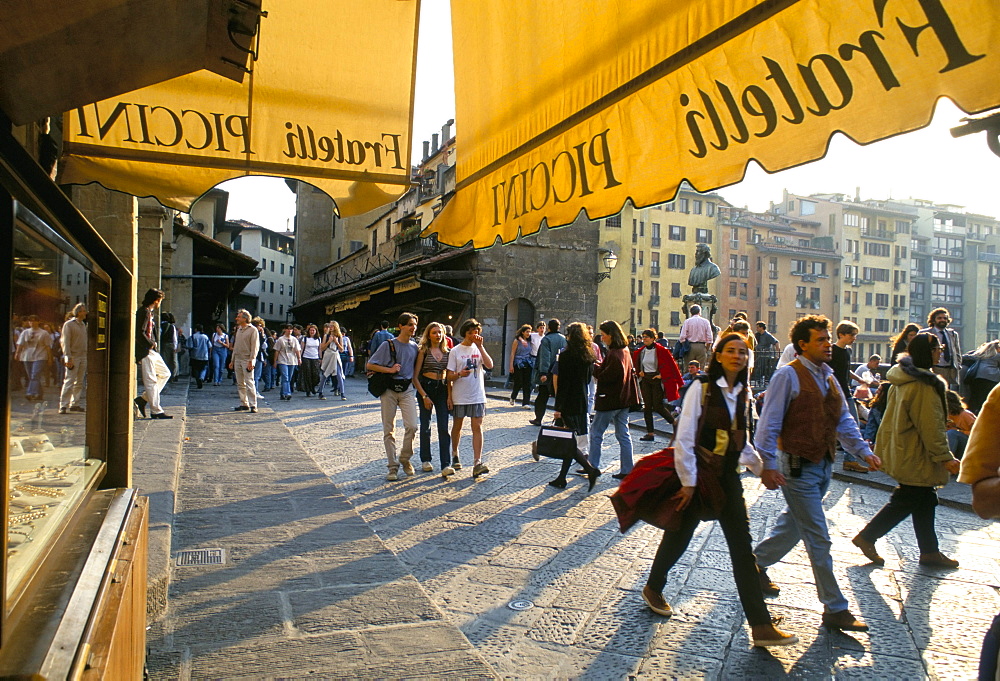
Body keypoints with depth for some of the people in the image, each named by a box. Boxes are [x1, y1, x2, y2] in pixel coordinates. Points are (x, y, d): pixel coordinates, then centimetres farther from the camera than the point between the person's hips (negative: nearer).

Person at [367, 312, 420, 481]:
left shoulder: (415, 346, 9)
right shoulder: (388, 345, -4)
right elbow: (369, 365, -5)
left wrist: (413, 379, 6)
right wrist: (389, 370, -13)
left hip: (407, 389, 3)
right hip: (389, 389, -2)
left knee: (412, 426, -11)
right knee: (388, 429, 2)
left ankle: (405, 459, 11)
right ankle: (392, 466, 11)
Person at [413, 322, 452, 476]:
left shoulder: (446, 352, 9)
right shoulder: (423, 351, -2)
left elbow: (449, 376, 12)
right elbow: (415, 377, -5)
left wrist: (450, 396, 1)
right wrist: (424, 396, -12)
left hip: (442, 390, 2)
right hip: (426, 388, -2)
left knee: (444, 428, -7)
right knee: (425, 426, 6)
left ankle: (446, 465, -11)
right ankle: (425, 460, 23)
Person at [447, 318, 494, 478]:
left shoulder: (479, 349, 5)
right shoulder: (455, 351, -1)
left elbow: (490, 365, -11)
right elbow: (450, 376, -2)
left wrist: (480, 347, -15)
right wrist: (460, 374, -23)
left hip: (477, 396, 1)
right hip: (459, 396, -1)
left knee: (477, 427, -7)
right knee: (457, 426, 13)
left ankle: (477, 463, -11)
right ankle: (455, 456, 33)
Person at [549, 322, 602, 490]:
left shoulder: (566, 355, -13)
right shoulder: (589, 356, 6)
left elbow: (562, 383, -15)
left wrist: (558, 408, -13)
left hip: (569, 402, -7)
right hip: (582, 402, 7)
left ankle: (591, 469, -14)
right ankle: (562, 479, 17)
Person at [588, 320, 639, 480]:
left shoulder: (614, 354, -20)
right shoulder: (625, 351, 9)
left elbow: (605, 377, -23)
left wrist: (593, 367, -9)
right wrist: (599, 366, 4)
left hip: (610, 399, -9)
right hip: (623, 399, 9)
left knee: (596, 432, 5)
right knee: (623, 434, 10)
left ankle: (592, 466, 13)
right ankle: (627, 470, 12)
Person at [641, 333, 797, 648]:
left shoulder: (744, 394, 6)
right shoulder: (702, 389, -12)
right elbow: (684, 438, -15)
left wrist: (763, 468, 7)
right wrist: (688, 482, -15)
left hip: (728, 477, 5)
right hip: (697, 476, -5)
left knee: (743, 548, 2)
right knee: (678, 536, 10)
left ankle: (761, 625, 5)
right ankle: (653, 588, 35)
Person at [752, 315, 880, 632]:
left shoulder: (827, 377, 11)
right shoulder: (788, 376, -14)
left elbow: (843, 419, 16)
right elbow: (768, 424, -17)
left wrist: (863, 451, 3)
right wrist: (769, 465, -23)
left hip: (824, 465, 8)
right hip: (799, 468, -8)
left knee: (793, 526, 20)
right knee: (819, 540, -1)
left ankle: (757, 563, 39)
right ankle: (835, 609, 9)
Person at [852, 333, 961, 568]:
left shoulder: (903, 378, 8)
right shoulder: (923, 384, -21)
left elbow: (894, 417, 17)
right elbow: (930, 426, -22)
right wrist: (944, 457, -17)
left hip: (902, 450, 10)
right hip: (915, 456, -10)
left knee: (925, 501, 16)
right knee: (905, 501, 1)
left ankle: (930, 551, 25)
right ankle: (867, 537, 7)